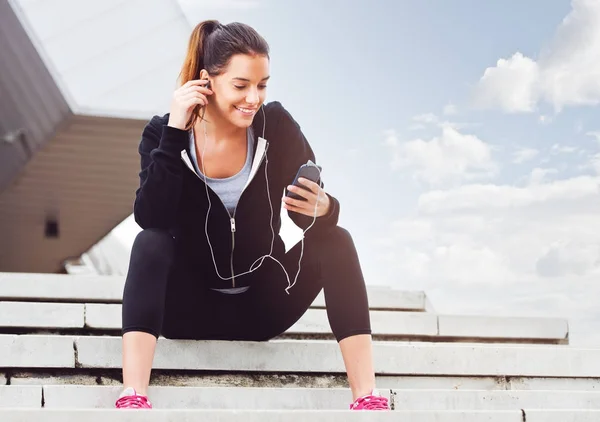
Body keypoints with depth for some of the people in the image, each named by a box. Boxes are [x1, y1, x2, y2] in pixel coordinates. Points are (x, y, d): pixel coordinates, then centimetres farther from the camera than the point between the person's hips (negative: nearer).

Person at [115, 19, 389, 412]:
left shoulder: (277, 126, -9)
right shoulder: (164, 134, -11)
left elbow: (314, 208, -7)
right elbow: (151, 218, -26)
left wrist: (322, 208, -31)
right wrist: (174, 131, -30)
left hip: (263, 302, 1)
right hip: (194, 306, -1)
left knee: (336, 240, -21)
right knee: (150, 243, -28)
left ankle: (368, 399, -28)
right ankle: (133, 397, -40)